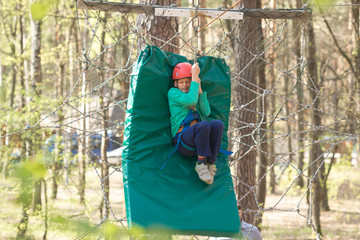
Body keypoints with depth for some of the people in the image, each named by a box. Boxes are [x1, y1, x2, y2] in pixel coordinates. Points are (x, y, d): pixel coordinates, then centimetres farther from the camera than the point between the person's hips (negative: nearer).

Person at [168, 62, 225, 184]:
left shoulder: (196, 94, 24)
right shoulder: (173, 92, 8)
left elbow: (206, 112, 6)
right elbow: (191, 101, -11)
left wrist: (199, 89, 2)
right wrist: (195, 77, -6)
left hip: (200, 139, 5)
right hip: (182, 140, -5)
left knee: (218, 124, -26)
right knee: (203, 125, -36)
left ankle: (210, 163, -22)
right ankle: (201, 163, -22)